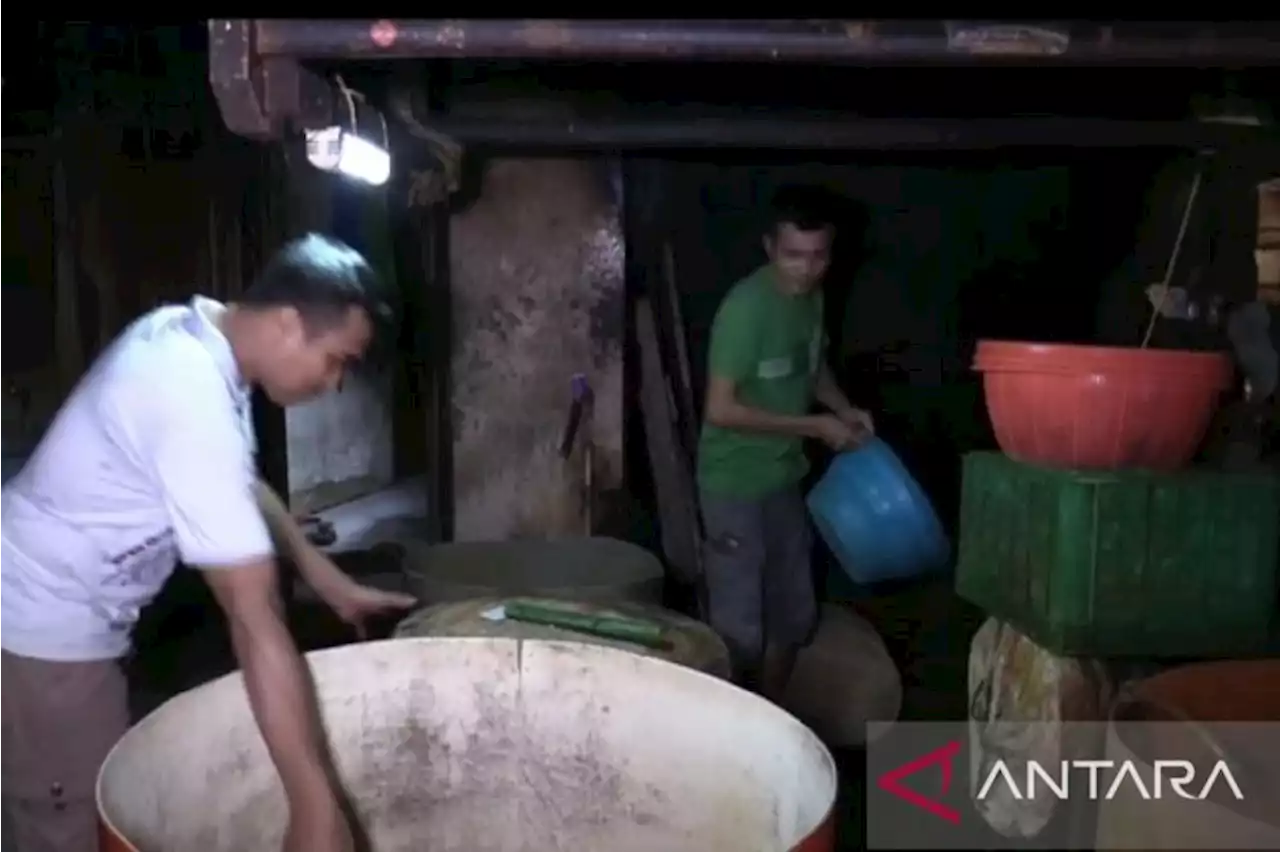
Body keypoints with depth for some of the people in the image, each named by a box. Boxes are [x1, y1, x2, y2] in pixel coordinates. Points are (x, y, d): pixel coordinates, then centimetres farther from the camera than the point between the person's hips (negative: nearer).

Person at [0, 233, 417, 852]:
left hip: (64, 615, 9)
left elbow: (239, 485, 12)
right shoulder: (193, 400, -32)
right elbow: (256, 621, -35)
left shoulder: (192, 334, -4)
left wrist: (329, 581, 10)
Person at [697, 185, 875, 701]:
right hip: (734, 485, -8)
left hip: (784, 479, 8)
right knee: (739, 629, -1)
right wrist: (814, 426, -20)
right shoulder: (746, 307, -23)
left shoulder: (812, 298, 2)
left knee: (794, 615, 17)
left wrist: (844, 409, 3)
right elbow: (720, 409, -25)